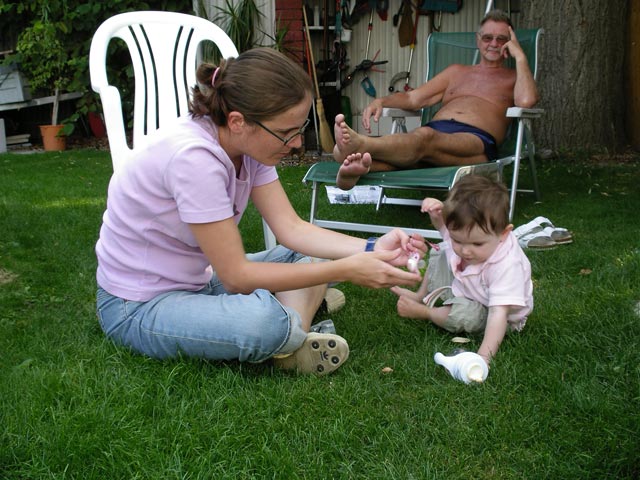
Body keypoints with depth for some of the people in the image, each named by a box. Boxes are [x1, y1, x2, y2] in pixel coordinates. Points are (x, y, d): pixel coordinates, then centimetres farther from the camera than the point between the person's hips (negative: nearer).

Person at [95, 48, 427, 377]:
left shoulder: (250, 142, -5)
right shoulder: (194, 157, -30)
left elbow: (291, 229, -5)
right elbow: (236, 274, -26)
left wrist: (371, 249, -20)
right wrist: (347, 270, -27)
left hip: (195, 281, 9)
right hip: (136, 308, -9)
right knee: (264, 318, -36)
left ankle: (290, 342, -18)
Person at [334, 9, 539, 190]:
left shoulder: (513, 77, 25)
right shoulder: (457, 72, 35)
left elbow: (526, 100, -2)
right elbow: (413, 98, 22)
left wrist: (519, 56, 8)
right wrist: (382, 101, 2)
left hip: (476, 138, -4)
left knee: (425, 137, -39)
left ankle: (359, 144, -64)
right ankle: (359, 165, -65)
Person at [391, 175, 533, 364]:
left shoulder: (507, 267, -43)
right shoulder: (461, 231, -23)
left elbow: (499, 313, -47)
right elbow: (443, 225, 2)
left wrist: (484, 356, -55)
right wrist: (436, 212, -21)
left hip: (488, 313, -7)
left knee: (466, 315, -35)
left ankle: (423, 312, -6)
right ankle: (422, 296, 31)